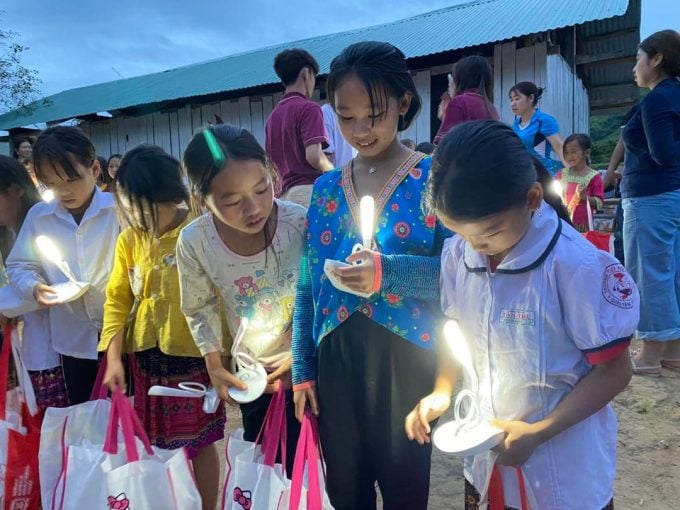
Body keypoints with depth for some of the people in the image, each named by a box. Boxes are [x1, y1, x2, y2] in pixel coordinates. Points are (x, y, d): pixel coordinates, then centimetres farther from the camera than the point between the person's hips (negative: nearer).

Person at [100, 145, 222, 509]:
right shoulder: (129, 240, 1)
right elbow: (117, 299, 3)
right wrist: (114, 357, -5)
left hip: (193, 355, -4)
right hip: (145, 358, 4)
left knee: (200, 441, 12)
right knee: (156, 442, 17)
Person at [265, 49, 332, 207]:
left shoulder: (272, 115, 16)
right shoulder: (308, 108, -6)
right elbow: (314, 156, -17)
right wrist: (336, 175, -1)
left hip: (284, 193, 8)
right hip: (307, 190, -7)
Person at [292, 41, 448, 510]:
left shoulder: (433, 178, -6)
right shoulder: (326, 188, 6)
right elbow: (308, 287, 7)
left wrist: (390, 273, -26)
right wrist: (302, 367, 6)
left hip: (405, 356, -3)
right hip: (336, 357, 4)